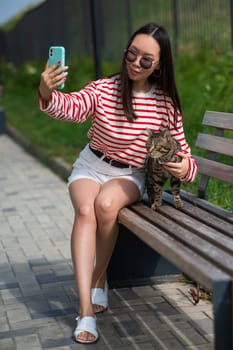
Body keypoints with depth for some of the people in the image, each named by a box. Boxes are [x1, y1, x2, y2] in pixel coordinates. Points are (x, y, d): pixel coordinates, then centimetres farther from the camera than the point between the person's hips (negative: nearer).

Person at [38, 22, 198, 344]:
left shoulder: (166, 103, -9)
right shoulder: (104, 88, -13)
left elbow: (182, 152, -5)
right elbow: (72, 107, -32)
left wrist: (185, 167, -30)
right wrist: (48, 94, -55)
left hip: (130, 175, 0)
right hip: (91, 166, 0)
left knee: (106, 204, -34)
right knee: (85, 210, -31)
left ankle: (99, 279, -9)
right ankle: (86, 310, -36)